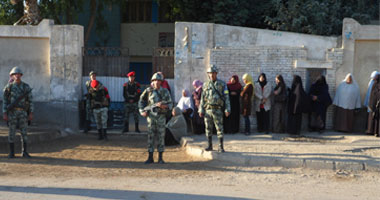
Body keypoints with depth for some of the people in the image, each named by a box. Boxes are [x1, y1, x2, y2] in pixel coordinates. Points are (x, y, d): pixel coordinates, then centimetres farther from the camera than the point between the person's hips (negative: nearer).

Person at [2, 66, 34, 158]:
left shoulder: (26, 87, 2)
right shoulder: (9, 87, -1)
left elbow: (30, 100, 4)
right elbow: (5, 101, 0)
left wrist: (31, 113, -2)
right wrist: (4, 114, -7)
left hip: (22, 112, 1)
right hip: (12, 112, -1)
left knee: (24, 132, -1)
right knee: (12, 132, 0)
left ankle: (25, 152, 7)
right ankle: (11, 153, 8)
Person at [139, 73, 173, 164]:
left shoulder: (165, 91, 3)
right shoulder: (148, 91, 3)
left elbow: (170, 104, 2)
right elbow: (141, 100, 13)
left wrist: (164, 106, -18)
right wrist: (142, 111, 2)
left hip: (161, 116, 0)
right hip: (151, 116, 0)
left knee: (161, 137, 1)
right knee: (150, 136, 1)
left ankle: (160, 158, 8)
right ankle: (150, 157, 7)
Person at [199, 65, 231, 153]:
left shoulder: (222, 84, 0)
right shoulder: (205, 85, 10)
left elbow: (226, 97, -2)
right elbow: (202, 99, 13)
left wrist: (227, 109, -9)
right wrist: (201, 110, 7)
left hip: (217, 110, -3)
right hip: (207, 110, 3)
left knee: (219, 128, -5)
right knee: (208, 129, 6)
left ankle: (221, 147, -1)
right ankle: (210, 145, 16)